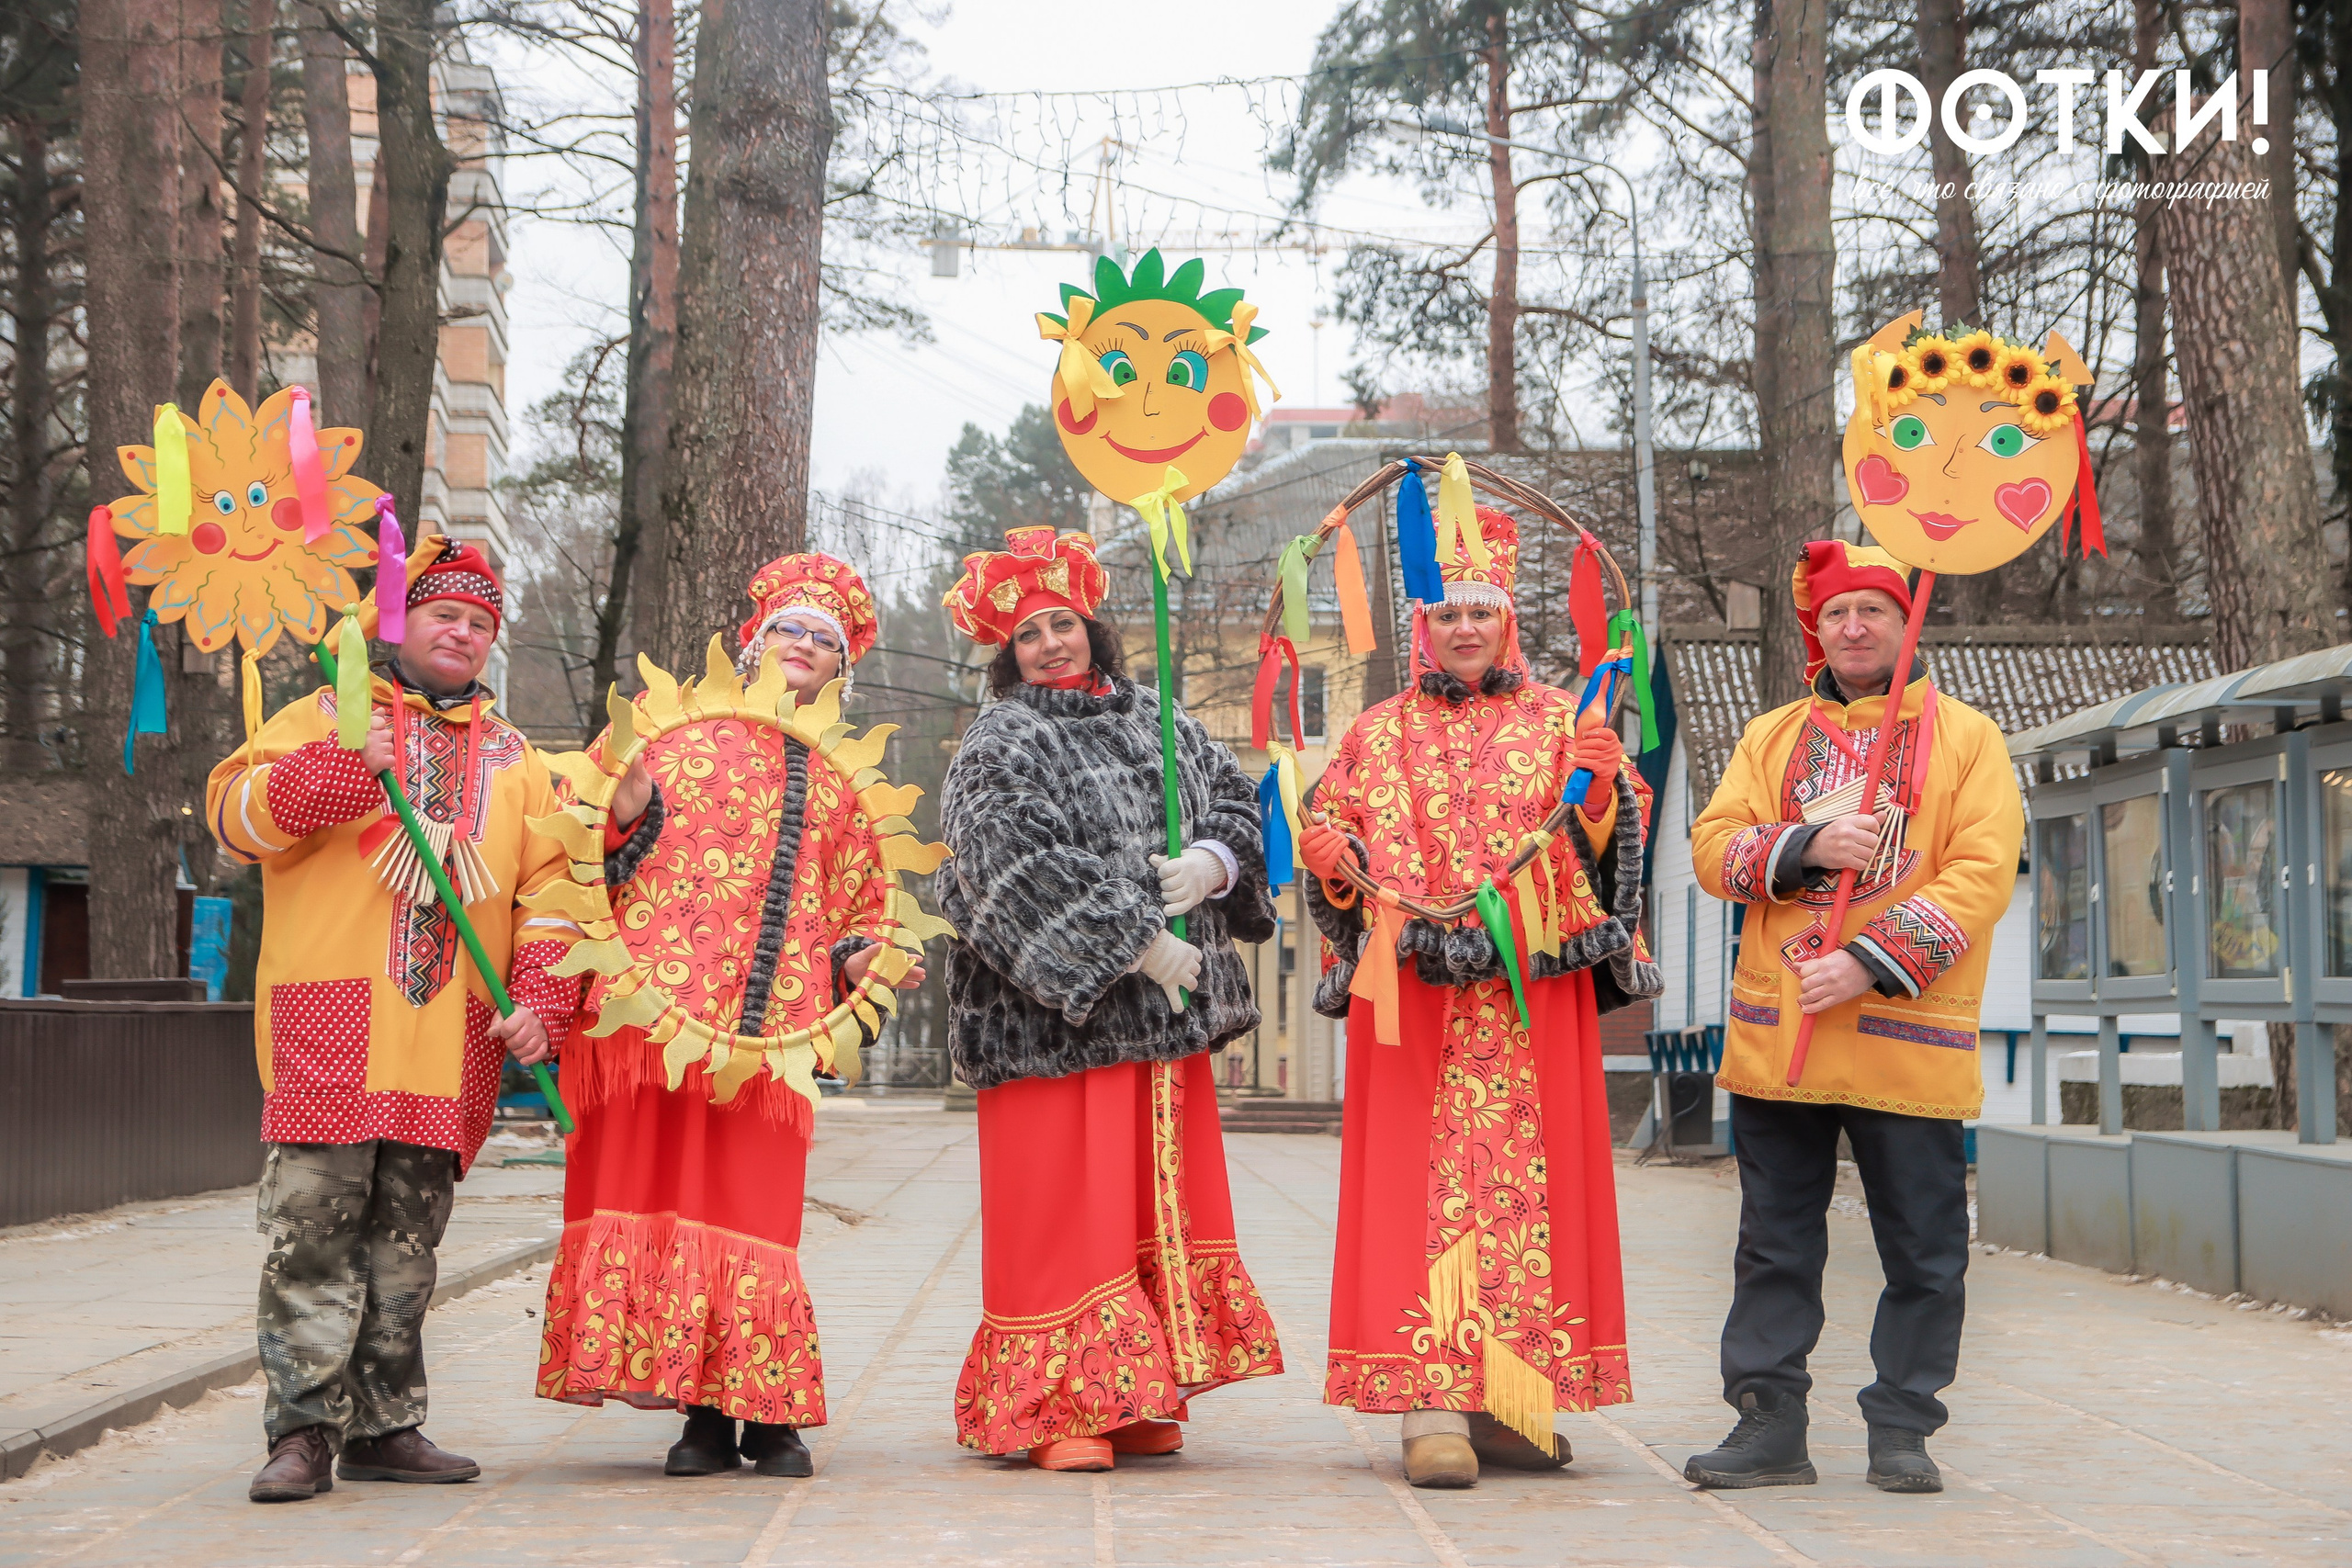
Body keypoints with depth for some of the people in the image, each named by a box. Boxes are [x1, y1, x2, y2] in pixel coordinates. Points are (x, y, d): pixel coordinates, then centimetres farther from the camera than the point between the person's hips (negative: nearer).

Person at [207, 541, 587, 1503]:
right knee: (313, 1224, -10)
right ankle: (305, 1429, -6)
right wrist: (338, 767, -16)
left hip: (452, 1035, 3)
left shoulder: (516, 761, 21)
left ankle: (383, 1426, 13)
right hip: (330, 1017, -3)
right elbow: (233, 812, 0)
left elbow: (549, 893, 15)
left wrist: (540, 1001, 1)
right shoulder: (328, 717, 13)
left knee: (407, 1238, 6)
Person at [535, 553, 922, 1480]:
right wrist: (626, 813, -13)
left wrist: (858, 958, 4)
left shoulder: (836, 785, 22)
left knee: (754, 1207, -1)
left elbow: (852, 907, 24)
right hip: (660, 1002, -2)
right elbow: (591, 836, 8)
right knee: (656, 1190, -4)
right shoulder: (674, 725, 12)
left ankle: (768, 1414, 5)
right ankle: (704, 1414, 2)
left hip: (770, 1022, 2)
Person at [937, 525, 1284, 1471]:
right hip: (1058, 1012, -6)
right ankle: (1058, 1405, -1)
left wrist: (1211, 861, -8)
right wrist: (1135, 942, -19)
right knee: (1065, 1202, -7)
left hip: (1168, 1006, 6)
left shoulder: (1157, 724, 16)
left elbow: (1239, 799, 16)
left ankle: (1137, 1397, 16)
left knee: (1160, 1192, 8)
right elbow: (1025, 869, -15)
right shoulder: (999, 748, -3)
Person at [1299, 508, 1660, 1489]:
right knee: (1421, 1180, -7)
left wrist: (1602, 788, -16)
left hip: (1534, 993, 1)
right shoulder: (1380, 734, 13)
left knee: (1528, 1177, -1)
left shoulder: (1559, 722, 12)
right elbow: (1324, 836, 15)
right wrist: (1332, 854, -7)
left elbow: (1610, 839, 4)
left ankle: (1505, 1400, 6)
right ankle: (1433, 1406, -8)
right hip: (1412, 990, 0)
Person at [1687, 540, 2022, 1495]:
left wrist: (1872, 962, -16)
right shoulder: (1771, 738, 14)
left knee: (1923, 1250, 2)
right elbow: (1713, 848, 5)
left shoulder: (1966, 737, 4)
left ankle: (1902, 1431, 14)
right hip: (1776, 1033, 3)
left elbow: (1983, 874, -7)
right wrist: (1806, 846, -14)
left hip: (1908, 1033, -2)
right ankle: (1770, 1426, 13)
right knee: (1775, 1244, 6)